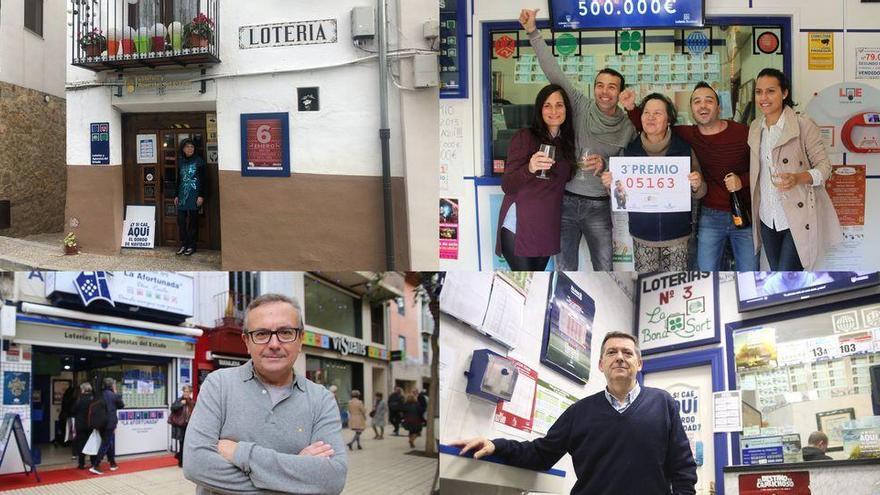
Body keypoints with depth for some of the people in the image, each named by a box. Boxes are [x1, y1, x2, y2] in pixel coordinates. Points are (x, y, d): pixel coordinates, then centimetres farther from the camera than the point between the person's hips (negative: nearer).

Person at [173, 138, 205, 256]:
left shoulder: (199, 161, -4)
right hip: (182, 194, 5)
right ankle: (183, 244, 12)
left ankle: (192, 245, 8)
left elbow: (203, 179, -6)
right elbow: (178, 179, 16)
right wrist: (176, 195, 13)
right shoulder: (180, 161, 10)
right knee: (181, 219, 2)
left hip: (194, 195, -4)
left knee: (193, 220, 0)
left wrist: (201, 196, -11)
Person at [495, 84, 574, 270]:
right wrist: (529, 169, -33)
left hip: (547, 226, 6)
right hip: (518, 225, -6)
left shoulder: (568, 141, 10)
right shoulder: (524, 137, -7)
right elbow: (507, 186, -15)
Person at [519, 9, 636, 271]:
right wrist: (533, 33, -18)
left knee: (604, 270, 6)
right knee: (565, 269, 6)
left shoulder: (628, 128, 0)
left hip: (598, 206, 1)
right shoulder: (581, 107, -3)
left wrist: (605, 164, -18)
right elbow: (553, 72, -10)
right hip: (565, 200, 0)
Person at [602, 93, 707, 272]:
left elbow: (699, 194, 6)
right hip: (642, 235, 1)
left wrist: (697, 186, -16)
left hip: (676, 235, -1)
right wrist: (610, 184, -9)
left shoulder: (684, 149, 0)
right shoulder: (630, 149, 2)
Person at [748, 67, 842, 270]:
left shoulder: (803, 124, -10)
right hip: (767, 219, 6)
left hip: (798, 218, -6)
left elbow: (824, 166, -10)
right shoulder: (755, 128, 8)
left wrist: (798, 178, -27)